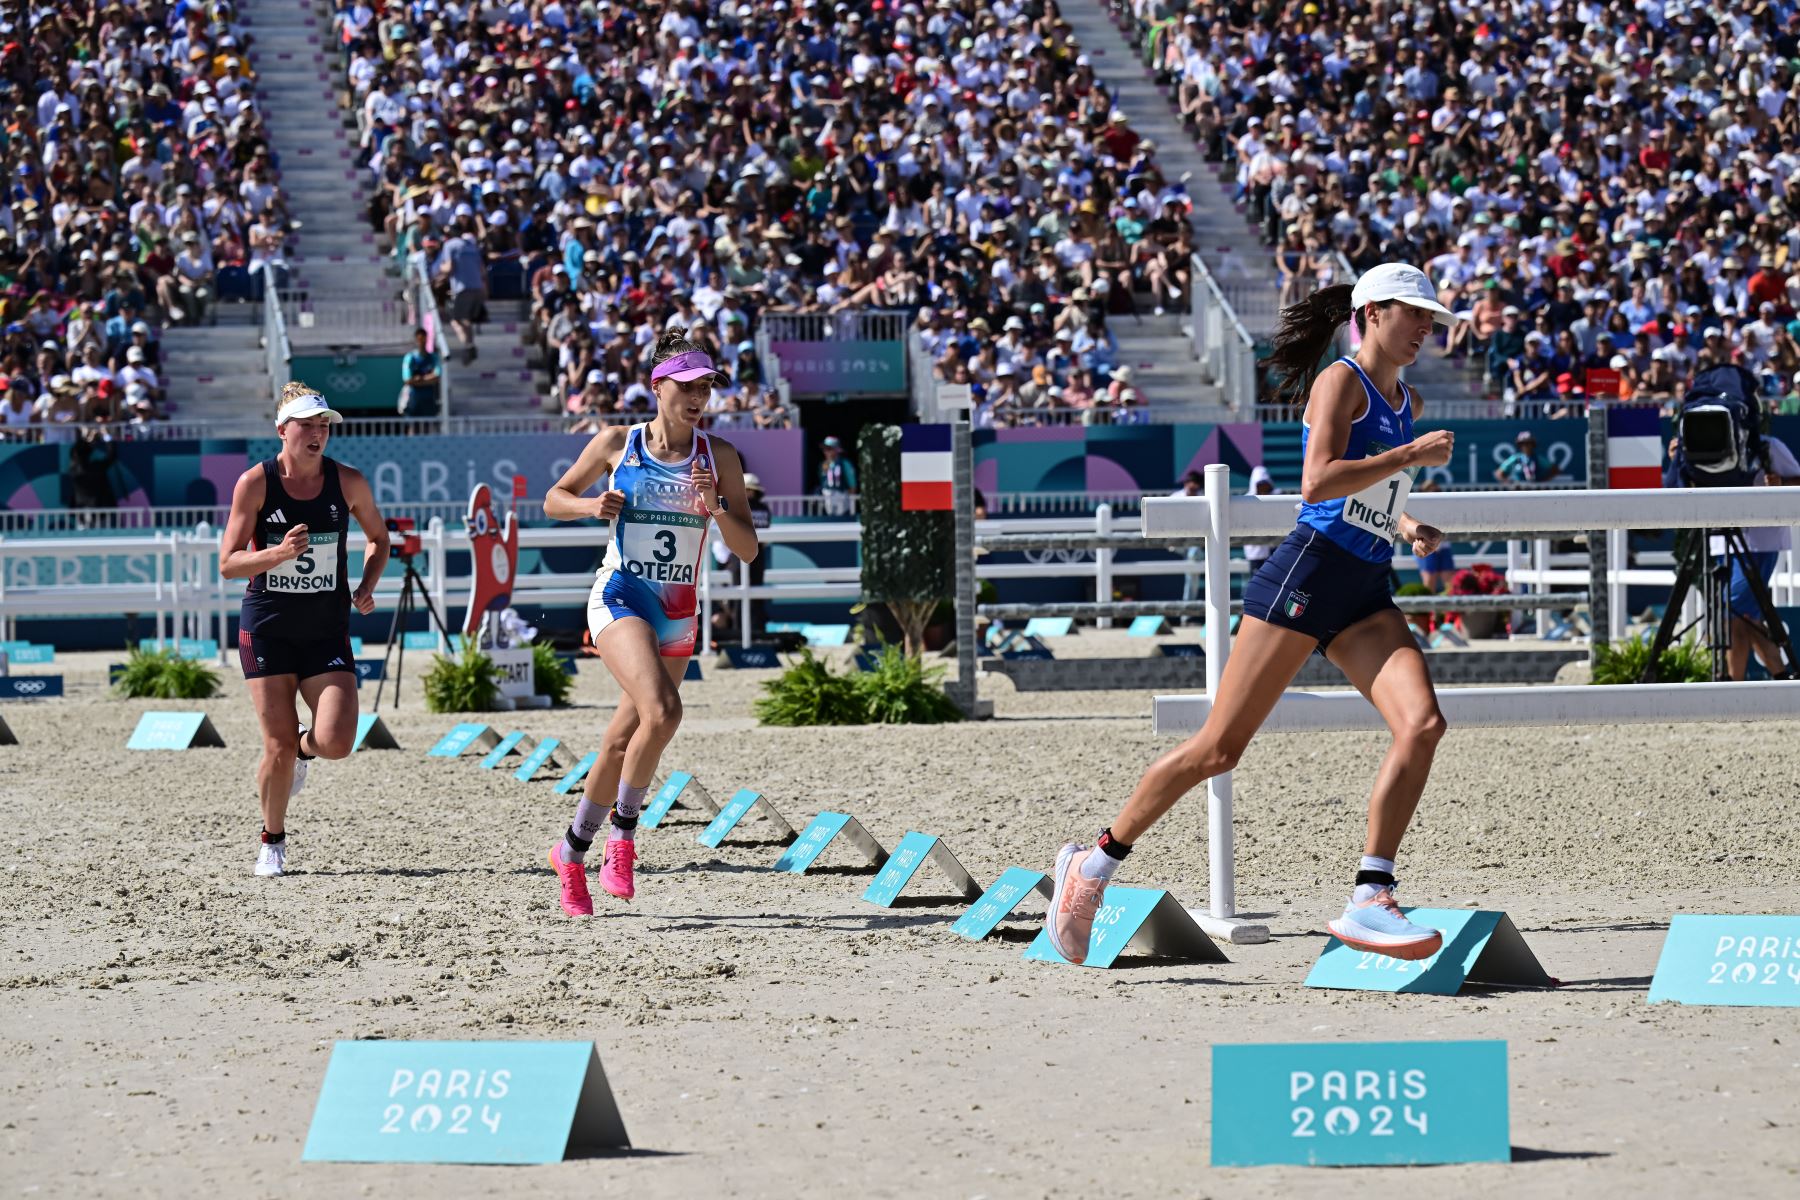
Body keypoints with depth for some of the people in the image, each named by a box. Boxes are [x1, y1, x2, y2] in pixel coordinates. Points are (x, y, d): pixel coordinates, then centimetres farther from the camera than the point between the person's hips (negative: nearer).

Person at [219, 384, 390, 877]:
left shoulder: (348, 482, -3)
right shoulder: (255, 483, -9)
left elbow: (378, 537, 15)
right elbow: (228, 563, -7)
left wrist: (367, 587, -3)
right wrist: (279, 553, -25)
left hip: (327, 630, 2)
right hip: (267, 628, -2)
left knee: (336, 742, -14)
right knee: (279, 748, -4)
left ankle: (302, 748, 24)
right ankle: (272, 841, 20)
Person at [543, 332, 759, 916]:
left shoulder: (719, 457, 3)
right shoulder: (616, 444, -1)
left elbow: (747, 549, 2)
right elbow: (555, 500, 11)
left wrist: (717, 509, -16)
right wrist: (590, 505, -10)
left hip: (678, 613, 4)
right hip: (620, 598, -4)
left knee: (622, 744, 10)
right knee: (661, 711, -28)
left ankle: (572, 851, 28)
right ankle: (622, 832, -12)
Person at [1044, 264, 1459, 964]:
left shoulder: (1404, 401, 19)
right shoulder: (1341, 382, -6)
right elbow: (1318, 484, -21)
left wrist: (1406, 527, 16)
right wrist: (1413, 455, -17)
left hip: (1365, 598, 7)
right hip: (1307, 575, -7)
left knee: (1423, 723, -17)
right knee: (1219, 747, -4)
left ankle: (1370, 900, -18)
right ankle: (1096, 863, 12)